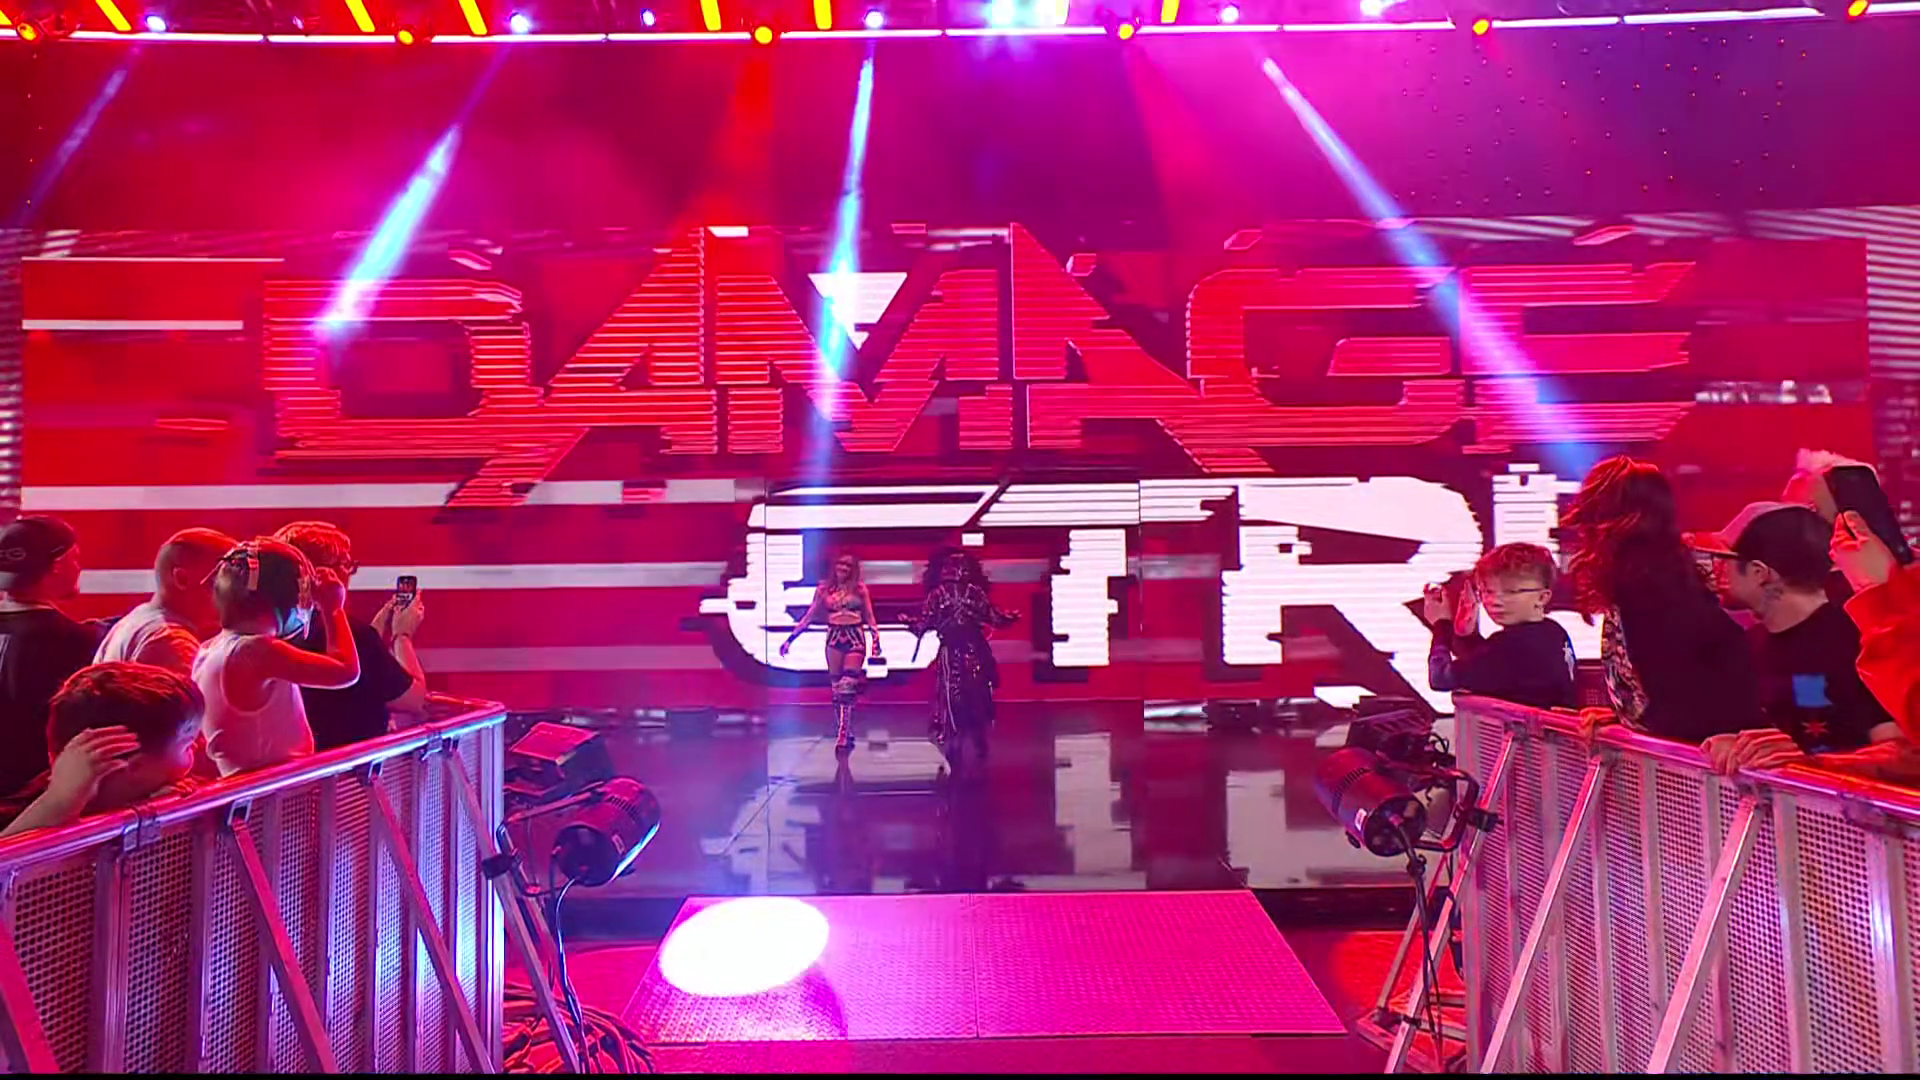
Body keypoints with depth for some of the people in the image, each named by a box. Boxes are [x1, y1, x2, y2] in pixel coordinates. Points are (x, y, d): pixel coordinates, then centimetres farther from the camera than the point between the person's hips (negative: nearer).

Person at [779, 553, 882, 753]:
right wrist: (791, 637, 5)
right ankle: (847, 734, 14)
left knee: (847, 687, -12)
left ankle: (843, 736, -11)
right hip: (834, 639, 2)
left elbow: (869, 616, 8)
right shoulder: (824, 589, 7)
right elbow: (809, 616, 10)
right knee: (837, 688, 4)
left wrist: (876, 639, 0)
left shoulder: (860, 588, 5)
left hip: (855, 638, -2)